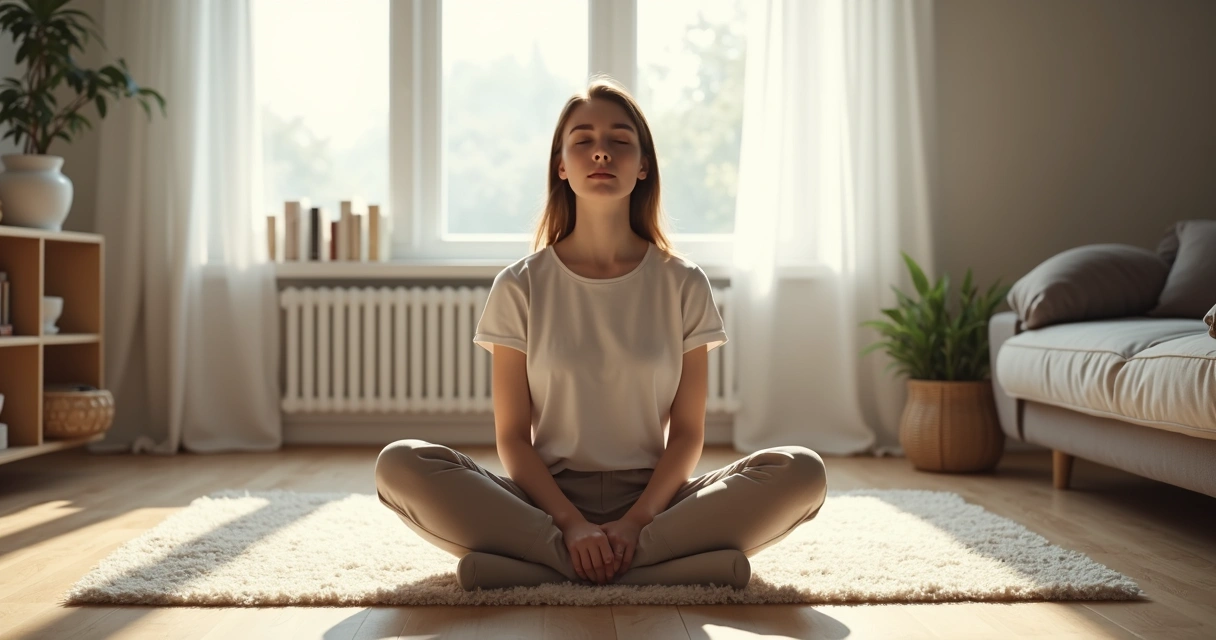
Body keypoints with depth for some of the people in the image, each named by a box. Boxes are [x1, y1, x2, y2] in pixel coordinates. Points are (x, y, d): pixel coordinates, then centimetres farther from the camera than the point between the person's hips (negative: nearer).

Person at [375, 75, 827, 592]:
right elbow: (512, 436, -1)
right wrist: (571, 523, -17)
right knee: (399, 464, -26)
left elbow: (688, 430, 0)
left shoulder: (683, 285, 4)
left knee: (801, 471, -24)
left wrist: (637, 521, -16)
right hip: (547, 500, 0)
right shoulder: (520, 287, 3)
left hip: (652, 500, 1)